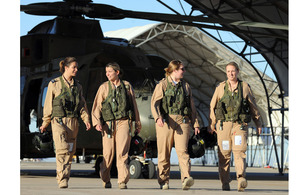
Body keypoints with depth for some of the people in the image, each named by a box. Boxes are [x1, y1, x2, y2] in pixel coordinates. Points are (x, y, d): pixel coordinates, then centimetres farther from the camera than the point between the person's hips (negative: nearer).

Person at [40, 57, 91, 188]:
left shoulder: (77, 86, 15)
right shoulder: (54, 84, 3)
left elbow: (82, 105, 15)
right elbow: (48, 104, 6)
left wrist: (86, 119, -1)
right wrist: (45, 123, 8)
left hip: (73, 122, 5)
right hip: (59, 121, -5)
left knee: (70, 151, 4)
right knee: (62, 149, -19)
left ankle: (63, 177, 15)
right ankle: (62, 179, -21)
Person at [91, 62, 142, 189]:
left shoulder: (127, 86, 12)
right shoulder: (104, 87, 9)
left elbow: (134, 105, 20)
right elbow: (97, 107, 5)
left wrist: (138, 123, 22)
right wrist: (97, 122, -9)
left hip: (124, 121, 0)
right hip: (108, 123, 0)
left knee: (122, 153, -12)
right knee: (108, 154, 1)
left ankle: (123, 181, -13)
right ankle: (105, 179, 20)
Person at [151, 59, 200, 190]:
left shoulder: (186, 86, 18)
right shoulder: (162, 85, 5)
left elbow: (191, 107, 24)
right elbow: (154, 103, -5)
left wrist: (195, 124, 18)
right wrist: (158, 117, -23)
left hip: (182, 121, 2)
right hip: (165, 121, -2)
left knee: (182, 150, -15)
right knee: (164, 153, 1)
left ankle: (186, 179, -27)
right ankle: (164, 182, 11)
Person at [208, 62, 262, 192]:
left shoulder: (245, 87, 8)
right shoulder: (220, 88, 9)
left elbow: (253, 107, 15)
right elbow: (212, 107, 13)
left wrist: (258, 124, 17)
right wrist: (211, 125, 8)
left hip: (240, 124, -1)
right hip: (223, 124, 1)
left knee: (239, 151, -16)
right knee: (224, 154, 1)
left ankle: (241, 179, -27)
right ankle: (225, 183, 10)